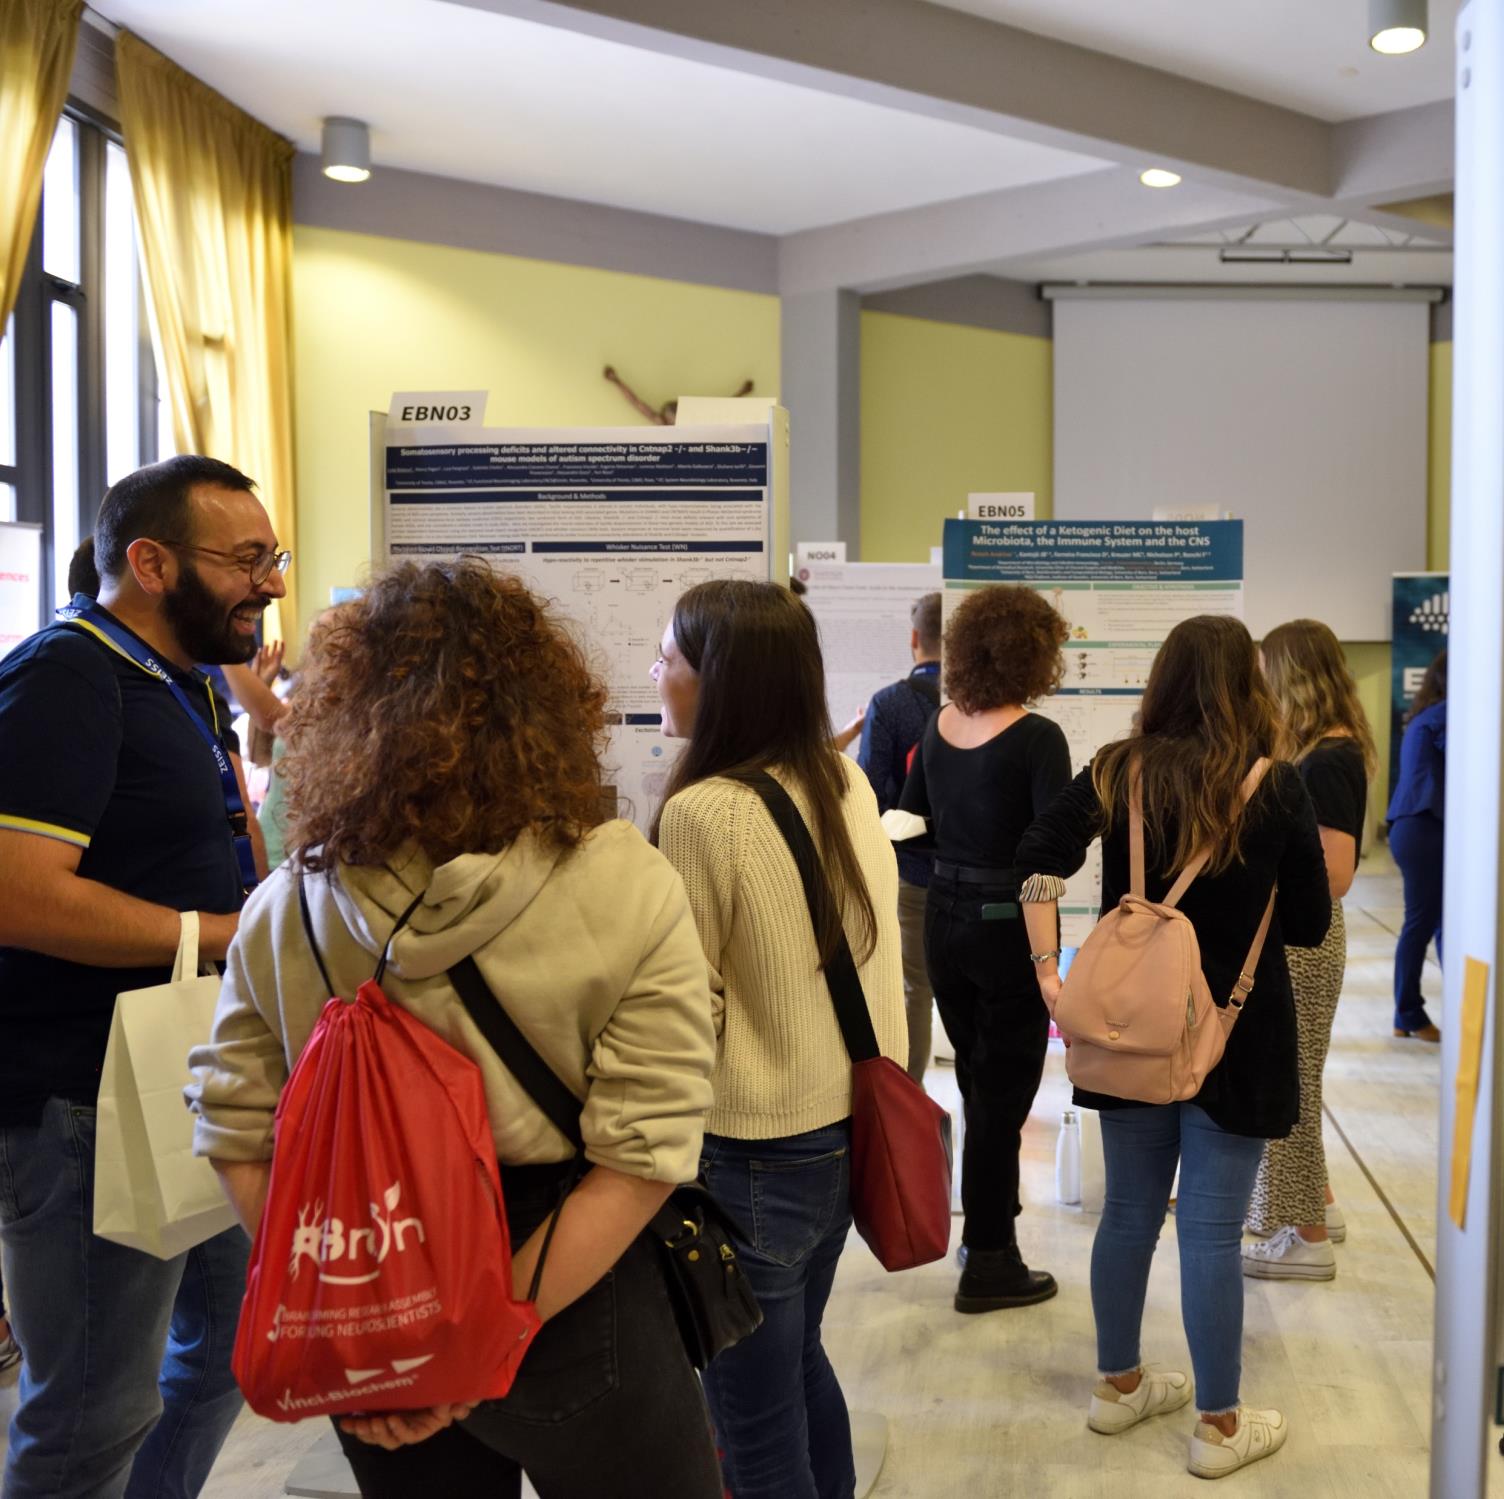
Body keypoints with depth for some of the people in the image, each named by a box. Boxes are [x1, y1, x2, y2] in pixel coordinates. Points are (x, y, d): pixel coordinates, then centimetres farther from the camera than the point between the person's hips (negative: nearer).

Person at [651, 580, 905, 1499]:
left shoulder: (703, 811, -20)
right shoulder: (847, 783, 1)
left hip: (753, 1155, -8)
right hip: (848, 1128, 8)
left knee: (754, 1421, 10)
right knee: (798, 1363, 26)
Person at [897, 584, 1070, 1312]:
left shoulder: (937, 727, 2)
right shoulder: (1037, 739, -17)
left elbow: (910, 820, 11)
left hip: (945, 917, 6)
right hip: (1009, 926, -6)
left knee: (977, 1081, 23)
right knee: (1003, 1093, 6)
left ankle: (987, 1219, 40)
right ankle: (989, 1264, 15)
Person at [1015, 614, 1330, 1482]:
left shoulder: (1118, 773, -2)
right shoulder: (1278, 789, -10)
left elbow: (1039, 863, -14)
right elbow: (1310, 926, -3)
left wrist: (1048, 968, -10)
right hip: (1236, 1031, -3)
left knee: (1129, 1211, 16)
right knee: (1212, 1231, 4)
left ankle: (1119, 1386, 32)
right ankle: (1221, 1427, 19)